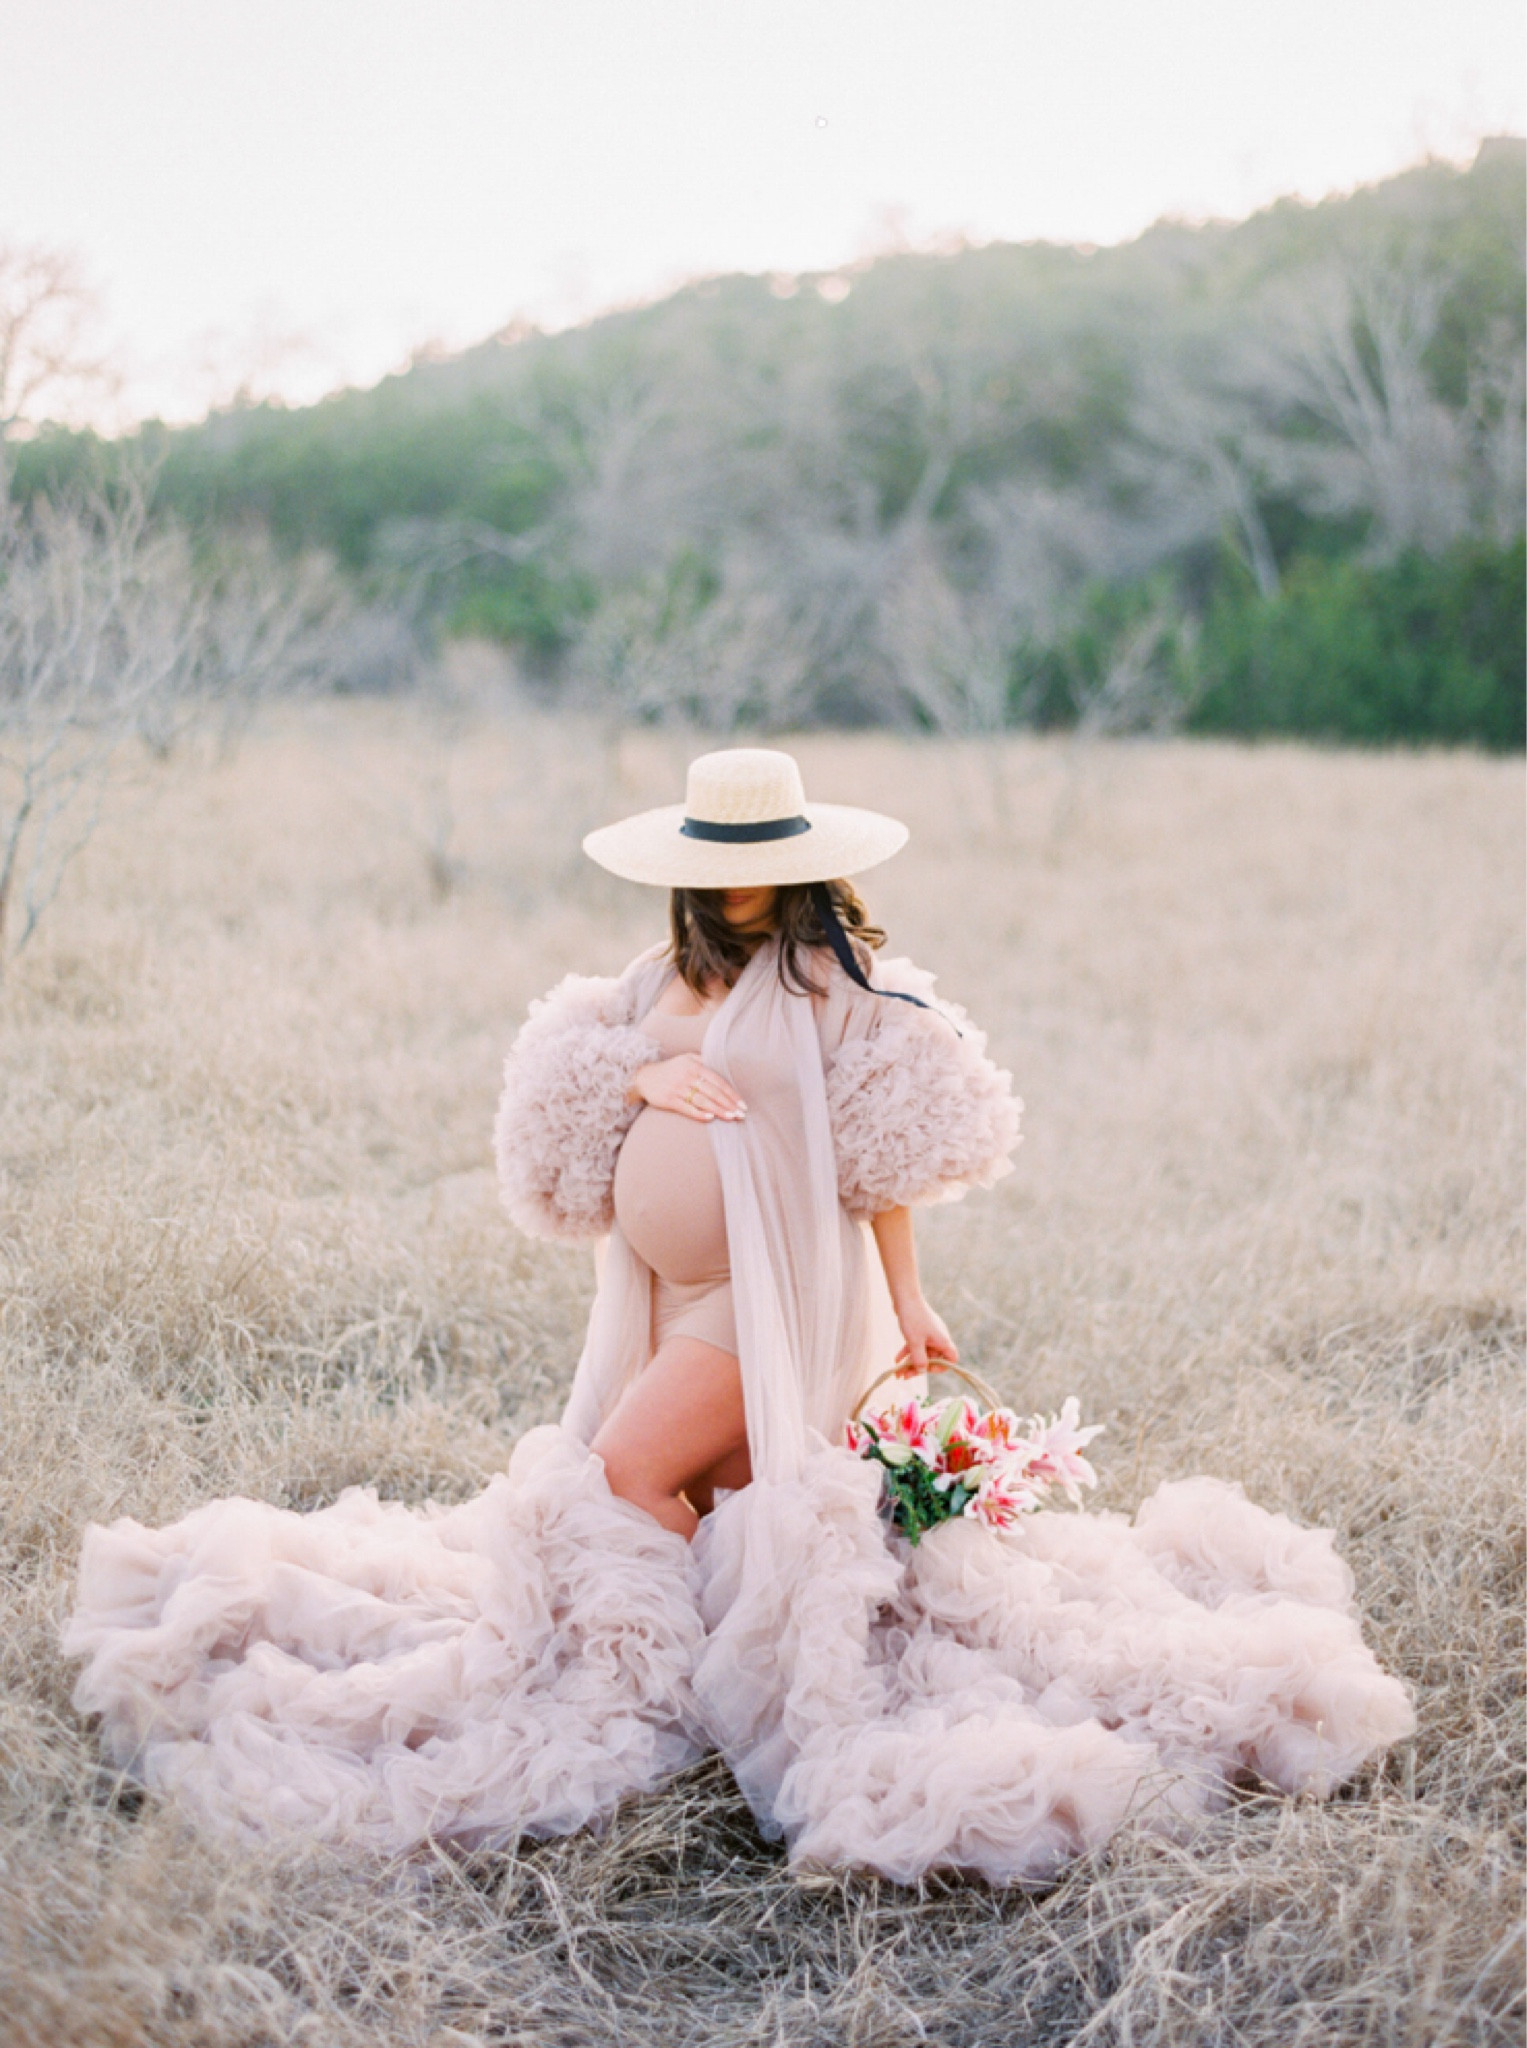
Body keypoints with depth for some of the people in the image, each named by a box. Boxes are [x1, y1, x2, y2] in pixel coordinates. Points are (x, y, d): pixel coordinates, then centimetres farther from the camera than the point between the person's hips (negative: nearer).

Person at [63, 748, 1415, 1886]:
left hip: (775, 1292, -7)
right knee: (710, 1498, 8)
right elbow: (564, 1092, 11)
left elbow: (885, 1157, -9)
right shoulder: (676, 974, 12)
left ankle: (692, 1682, -4)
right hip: (671, 1288, 7)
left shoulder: (835, 983, -9)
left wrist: (907, 1305, -12)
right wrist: (641, 1079, -10)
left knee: (626, 1473, -15)